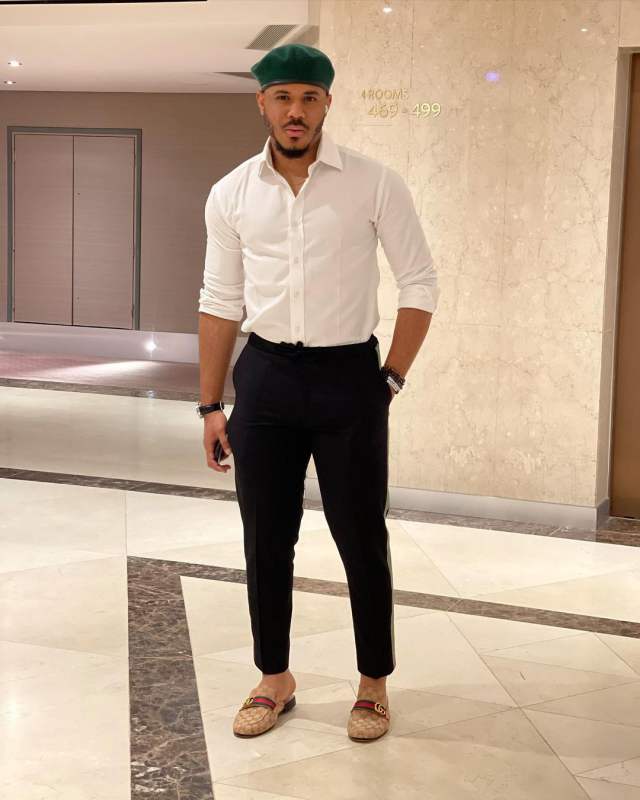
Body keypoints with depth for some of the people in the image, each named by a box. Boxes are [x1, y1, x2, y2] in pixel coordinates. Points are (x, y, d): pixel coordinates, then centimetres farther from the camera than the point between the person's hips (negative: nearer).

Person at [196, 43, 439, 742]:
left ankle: (374, 684, 25)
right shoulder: (230, 194, 2)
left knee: (362, 539, 6)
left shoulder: (375, 184, -6)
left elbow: (419, 285, -2)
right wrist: (211, 406, 7)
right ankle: (275, 679, 29)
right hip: (265, 377, 3)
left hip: (349, 377, -3)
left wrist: (390, 381, -6)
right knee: (265, 540, 11)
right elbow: (221, 303, 8)